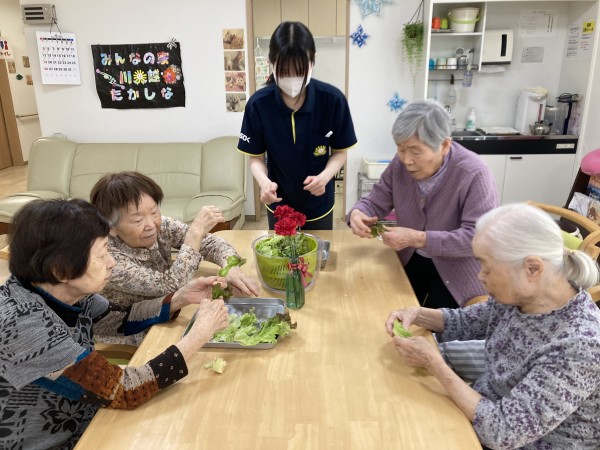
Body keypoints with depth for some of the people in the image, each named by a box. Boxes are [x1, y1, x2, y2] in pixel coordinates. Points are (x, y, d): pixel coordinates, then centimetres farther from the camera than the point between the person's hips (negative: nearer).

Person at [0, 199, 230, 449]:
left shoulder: (65, 290, -10)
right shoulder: (21, 323, -32)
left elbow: (123, 319, 8)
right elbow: (123, 391, -30)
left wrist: (182, 298, -6)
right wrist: (201, 332, -25)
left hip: (87, 423, 6)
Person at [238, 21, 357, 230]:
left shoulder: (333, 100, -20)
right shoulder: (258, 104, -19)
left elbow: (340, 152, -8)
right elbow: (256, 157, -10)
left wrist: (324, 176, -28)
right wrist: (264, 181, -31)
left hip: (319, 205, 0)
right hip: (279, 206, 0)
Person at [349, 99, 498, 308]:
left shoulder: (474, 174, -27)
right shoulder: (401, 163, -10)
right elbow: (377, 201, -1)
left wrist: (418, 239, -37)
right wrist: (358, 213, -25)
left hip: (457, 273, -4)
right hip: (410, 261, 5)